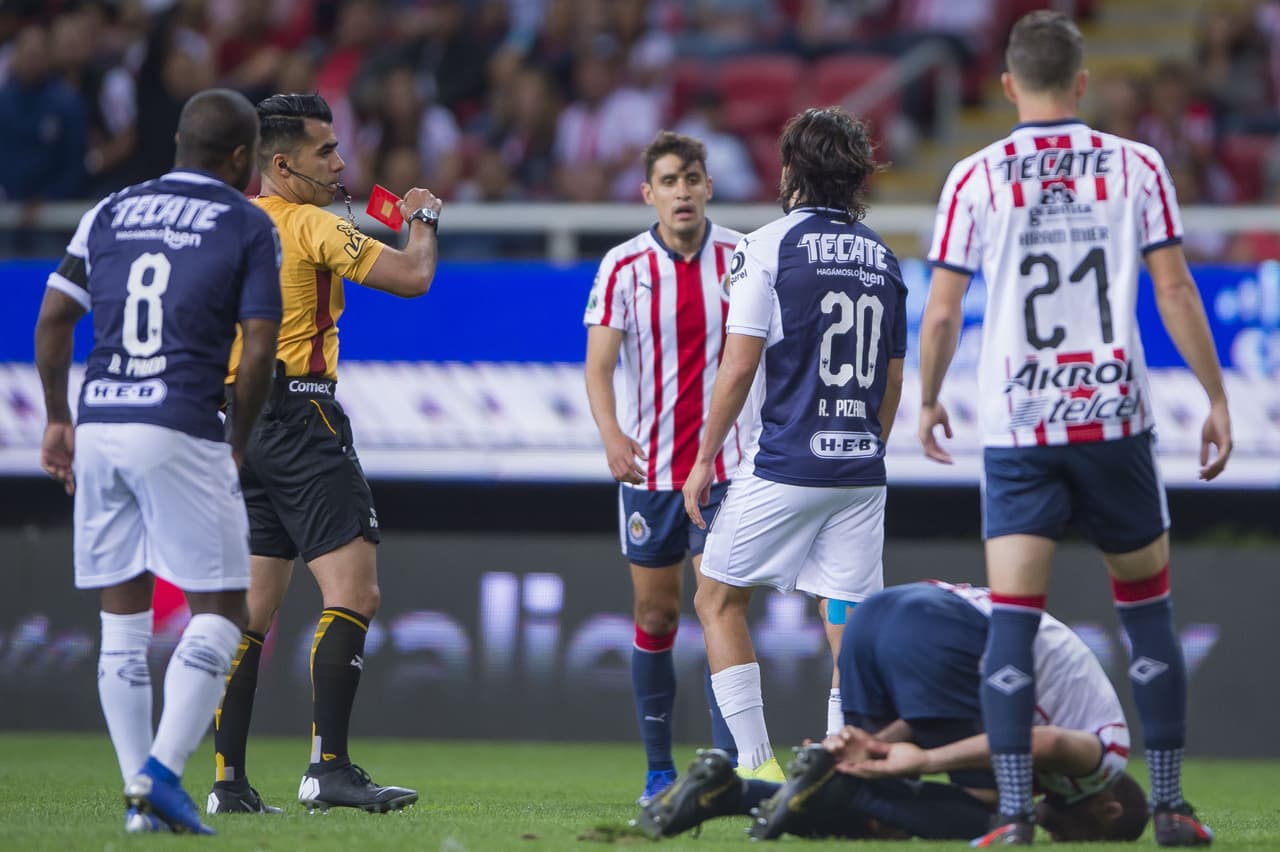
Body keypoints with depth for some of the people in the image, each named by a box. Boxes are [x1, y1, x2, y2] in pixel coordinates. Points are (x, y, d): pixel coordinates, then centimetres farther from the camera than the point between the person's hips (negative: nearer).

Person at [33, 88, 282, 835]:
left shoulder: (111, 213, 14)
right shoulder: (247, 227, 1)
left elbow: (54, 319, 12)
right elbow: (259, 352, -4)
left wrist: (58, 421, 21)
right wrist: (239, 443, 8)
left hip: (99, 429, 5)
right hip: (181, 432, -5)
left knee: (124, 623, 11)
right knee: (219, 616, 1)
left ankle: (140, 795, 10)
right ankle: (162, 771, -14)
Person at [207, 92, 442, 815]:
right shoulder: (311, 225, -9)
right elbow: (412, 277, -15)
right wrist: (423, 220, 4)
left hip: (235, 423, 8)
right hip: (298, 414, -8)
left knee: (254, 609, 9)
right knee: (354, 593, -10)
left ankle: (229, 781, 6)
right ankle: (329, 769, -19)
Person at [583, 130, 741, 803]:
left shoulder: (741, 256, -2)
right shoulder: (623, 267, -4)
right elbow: (598, 364, -10)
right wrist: (611, 433, -27)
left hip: (723, 463, -1)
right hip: (648, 466, 1)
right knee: (656, 613, 5)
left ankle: (729, 761, -10)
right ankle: (658, 767, 15)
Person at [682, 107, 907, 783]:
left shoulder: (770, 246, -6)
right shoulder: (881, 257, 12)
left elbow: (739, 367, -9)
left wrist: (704, 459, -1)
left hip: (783, 467, -5)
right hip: (861, 473, 5)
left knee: (717, 601, 8)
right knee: (850, 624, 5)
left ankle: (757, 765, 0)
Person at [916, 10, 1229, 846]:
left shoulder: (976, 179, 0)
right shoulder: (1136, 167, 1)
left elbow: (940, 314, 0)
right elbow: (1175, 292, -1)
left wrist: (929, 402, 16)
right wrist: (1217, 398, 7)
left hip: (1017, 427, -1)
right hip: (1116, 417, 1)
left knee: (1012, 619, -3)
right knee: (1148, 608, 13)